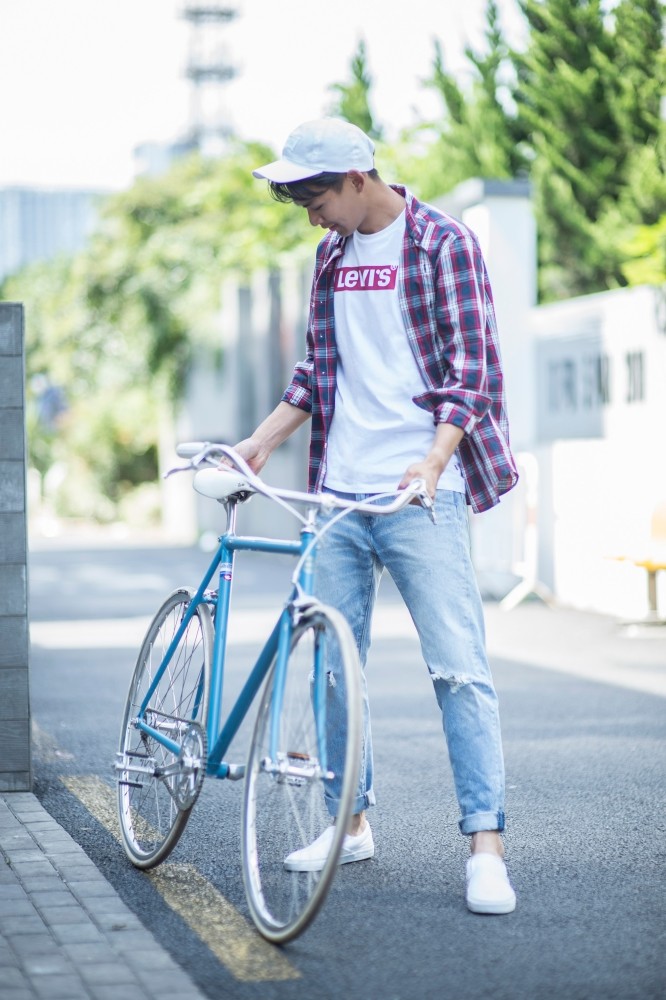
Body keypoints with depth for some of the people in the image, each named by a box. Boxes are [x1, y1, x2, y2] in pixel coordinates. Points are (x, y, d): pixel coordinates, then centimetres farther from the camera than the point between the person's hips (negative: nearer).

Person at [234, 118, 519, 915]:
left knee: (457, 667, -8)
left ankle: (486, 847, -5)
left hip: (419, 493, -7)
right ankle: (351, 823, 23)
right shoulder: (333, 254, 16)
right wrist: (261, 441, 9)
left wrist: (435, 458, -24)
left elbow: (472, 363, -10)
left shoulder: (442, 243, -4)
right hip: (337, 492, 7)